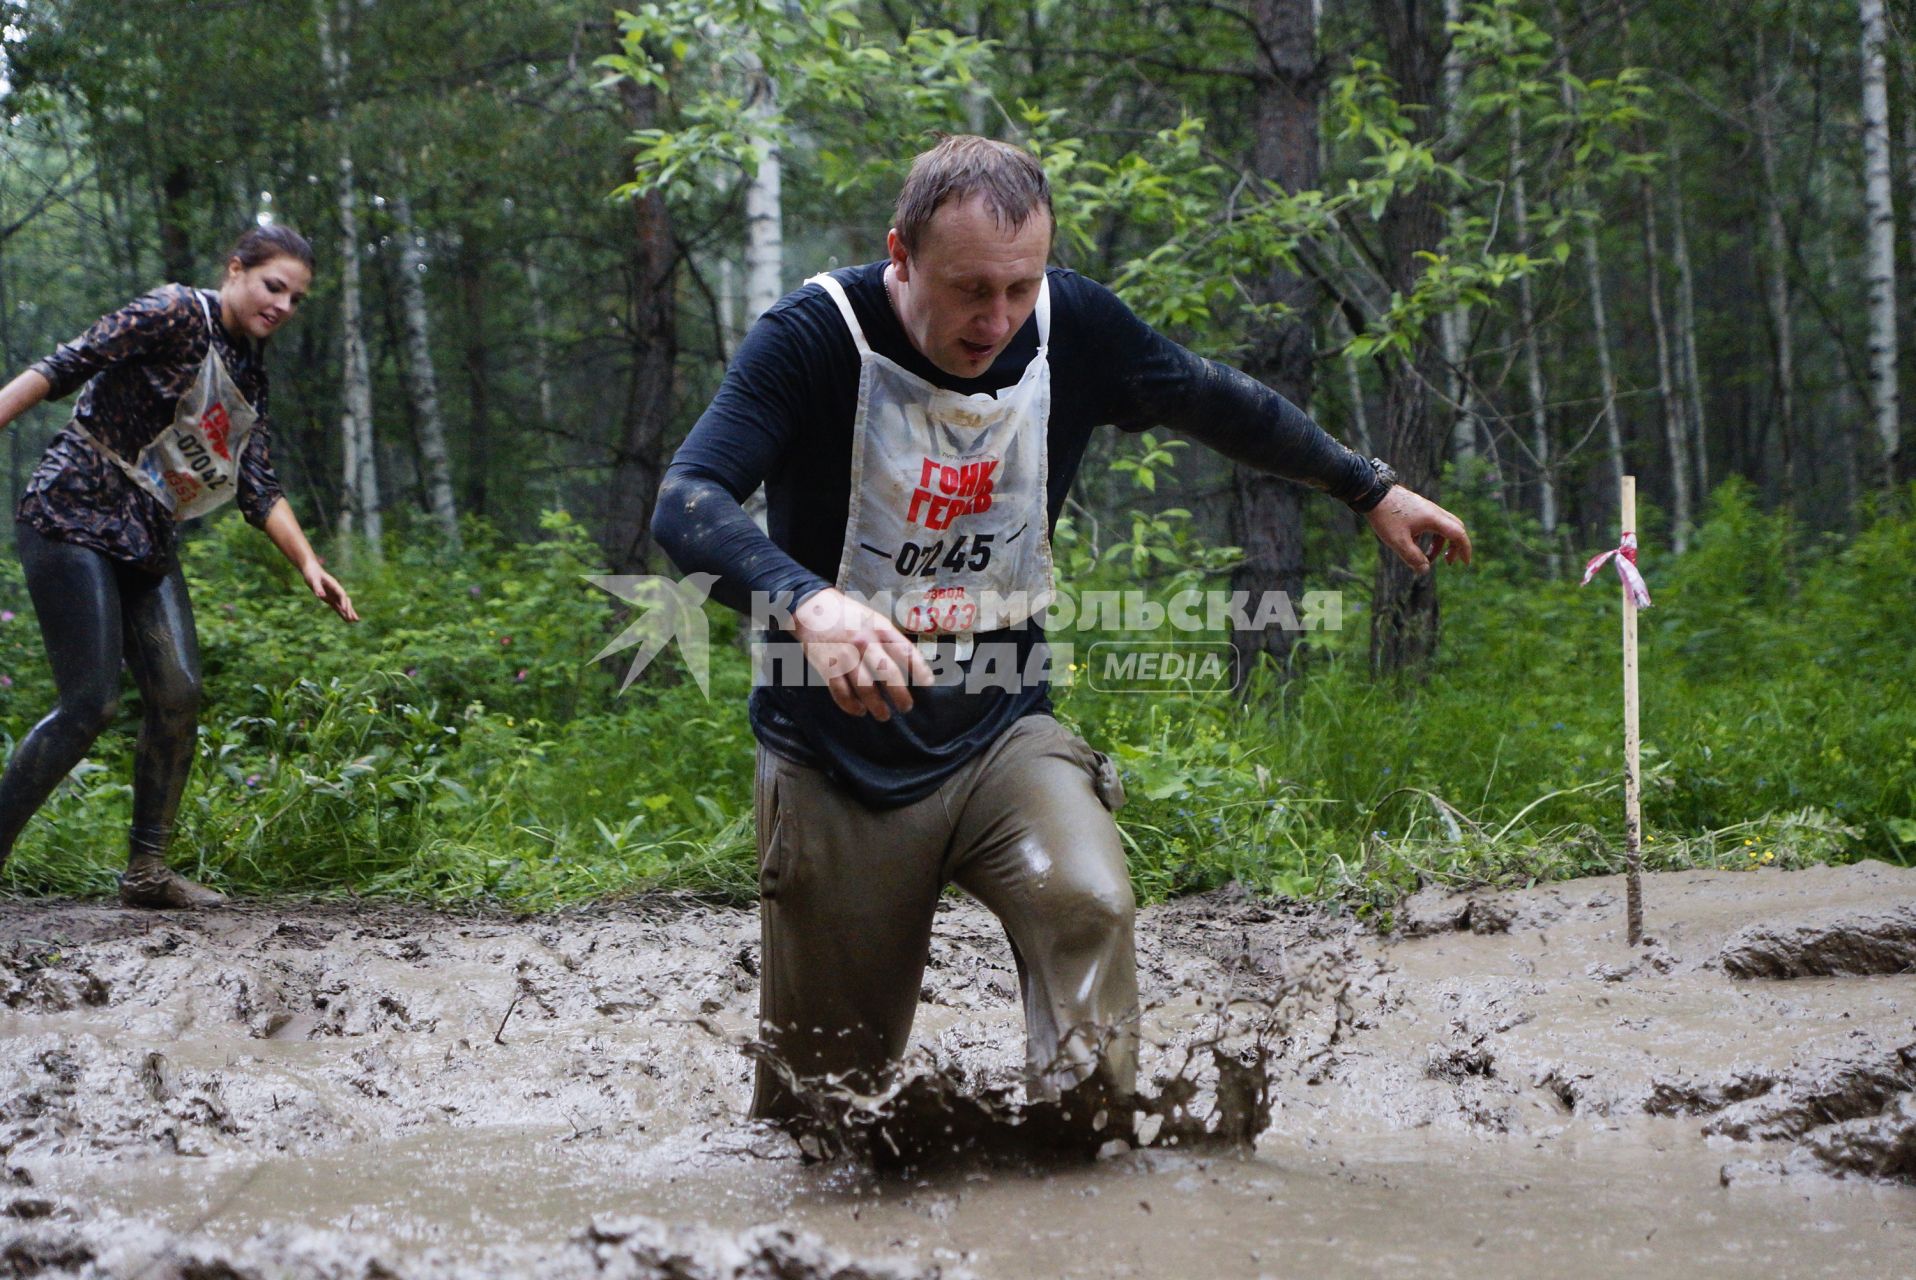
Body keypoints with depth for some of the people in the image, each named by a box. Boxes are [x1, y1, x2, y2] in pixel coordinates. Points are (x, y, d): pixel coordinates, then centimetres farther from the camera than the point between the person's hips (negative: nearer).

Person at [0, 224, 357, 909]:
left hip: (147, 542, 8)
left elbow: (258, 489, 15)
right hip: (74, 518, -8)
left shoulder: (251, 371, 15)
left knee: (178, 698, 0)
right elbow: (62, 368, -16)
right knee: (91, 702, -15)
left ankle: (146, 869, 11)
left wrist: (308, 563, 4)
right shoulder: (176, 314, -9)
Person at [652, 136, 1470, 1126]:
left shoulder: (1072, 328, -4)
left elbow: (1217, 403, 15)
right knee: (819, 1094, 4)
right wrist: (806, 602, -50)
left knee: (1087, 903, -29)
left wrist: (1372, 491, 23)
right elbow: (685, 504, -31)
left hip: (999, 732, 3)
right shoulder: (816, 338, -17)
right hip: (840, 758, -3)